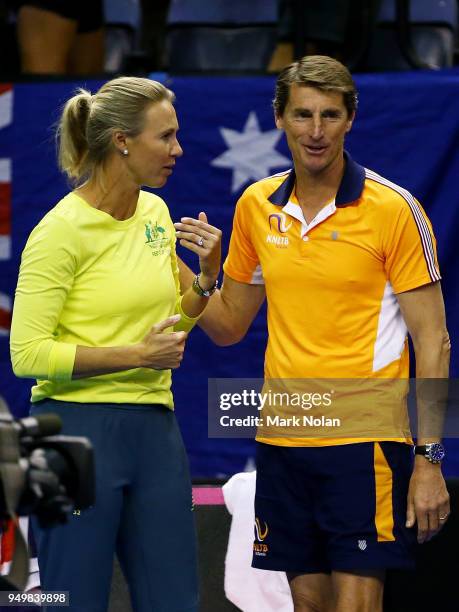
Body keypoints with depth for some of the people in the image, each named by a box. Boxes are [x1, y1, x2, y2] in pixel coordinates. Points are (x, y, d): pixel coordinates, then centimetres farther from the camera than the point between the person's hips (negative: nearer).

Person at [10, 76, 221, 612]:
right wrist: (137, 355, -17)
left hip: (155, 432, 7)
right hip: (79, 431, -7)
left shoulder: (155, 212, 10)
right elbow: (27, 353, -15)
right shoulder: (61, 230, -12)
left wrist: (206, 278, 2)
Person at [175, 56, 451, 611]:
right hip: (281, 440, 5)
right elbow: (229, 325, 16)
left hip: (364, 440, -5)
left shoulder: (393, 209, -8)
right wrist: (177, 267, -2)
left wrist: (429, 461, -13)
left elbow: (433, 341, -7)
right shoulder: (257, 207, 7)